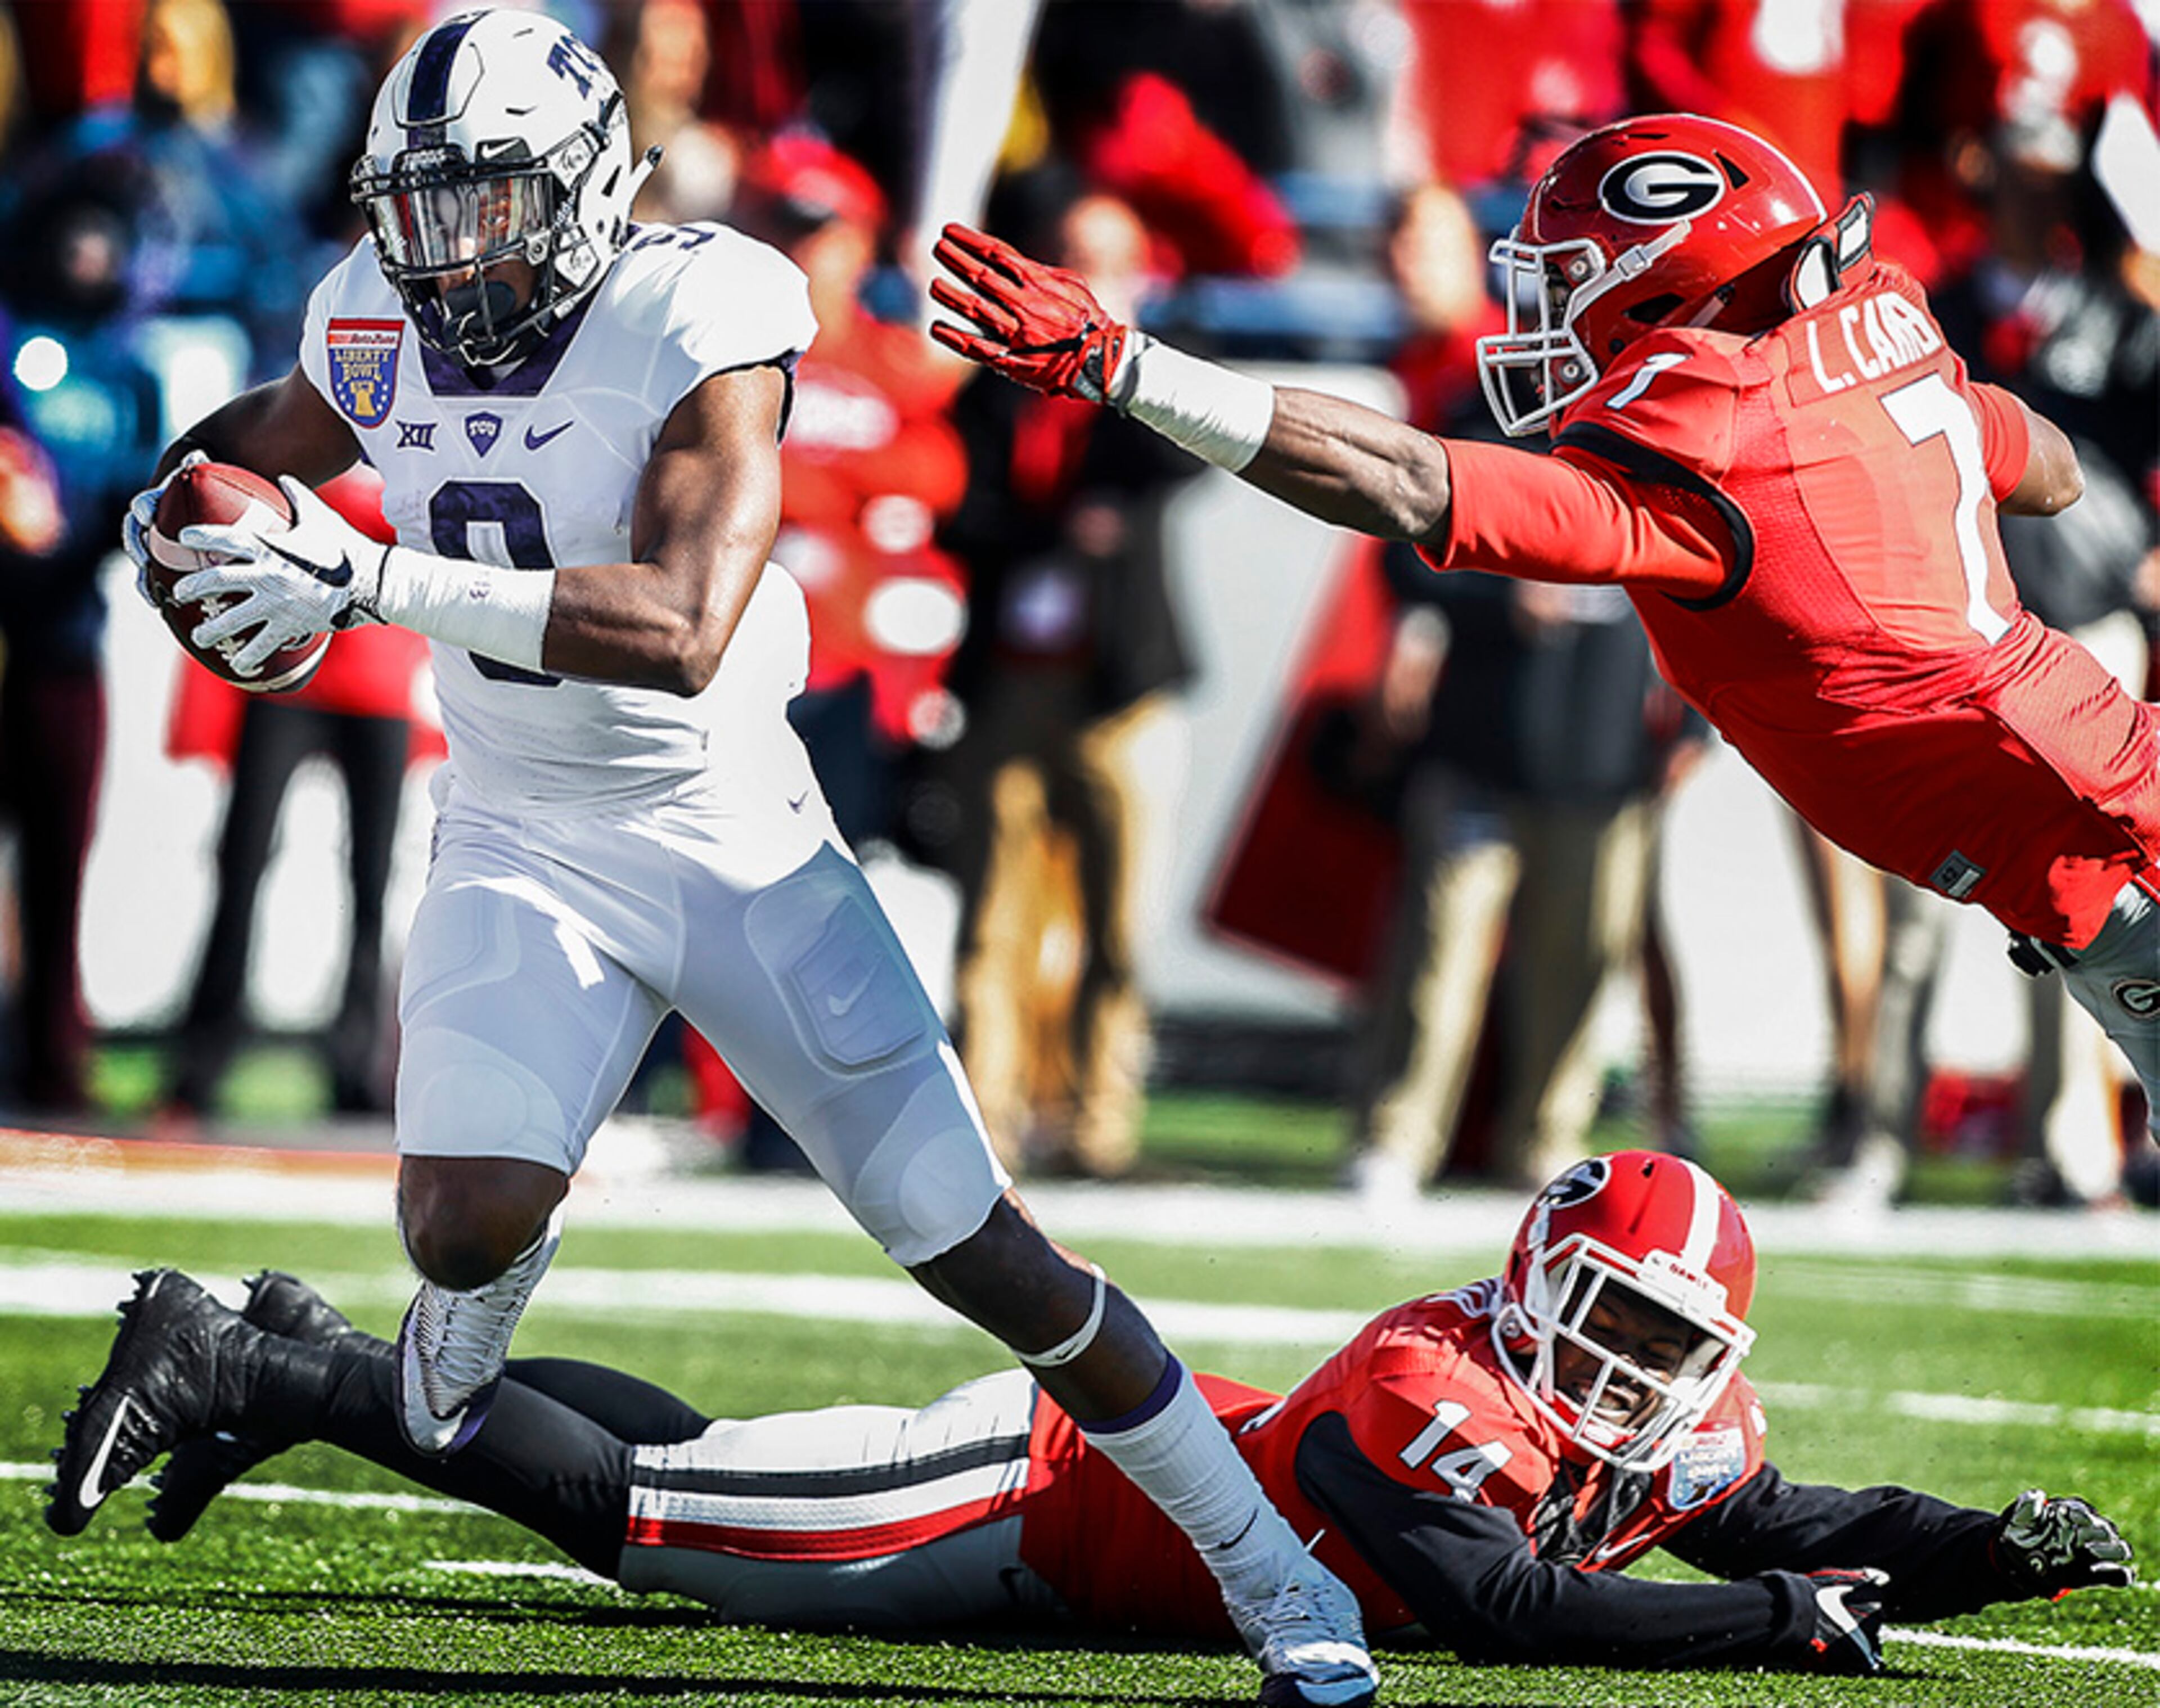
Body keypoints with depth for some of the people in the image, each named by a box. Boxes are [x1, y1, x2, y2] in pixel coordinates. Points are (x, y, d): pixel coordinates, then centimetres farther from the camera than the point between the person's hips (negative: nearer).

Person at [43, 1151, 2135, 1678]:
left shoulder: (1664, 1444, -4)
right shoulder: (1432, 1394, -30)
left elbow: (1792, 1539, 5)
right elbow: (1497, 1614, -37)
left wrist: (1991, 1549, -11)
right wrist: (1772, 1624, -36)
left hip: (1104, 1461, 8)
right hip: (1026, 1484, -8)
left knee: (698, 1481, 18)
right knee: (643, 1507, -6)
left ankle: (313, 1359, 28)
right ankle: (253, 1368, 5)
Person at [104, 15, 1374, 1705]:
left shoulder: (699, 320, -22)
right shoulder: (378, 325, -3)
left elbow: (683, 631, -34)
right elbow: (284, 436, 23)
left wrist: (377, 578, -39)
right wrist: (195, 488, -2)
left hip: (738, 842, -3)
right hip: (522, 850, 3)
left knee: (974, 1246, -3)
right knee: (469, 1219, -22)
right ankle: (451, 1381, 17)